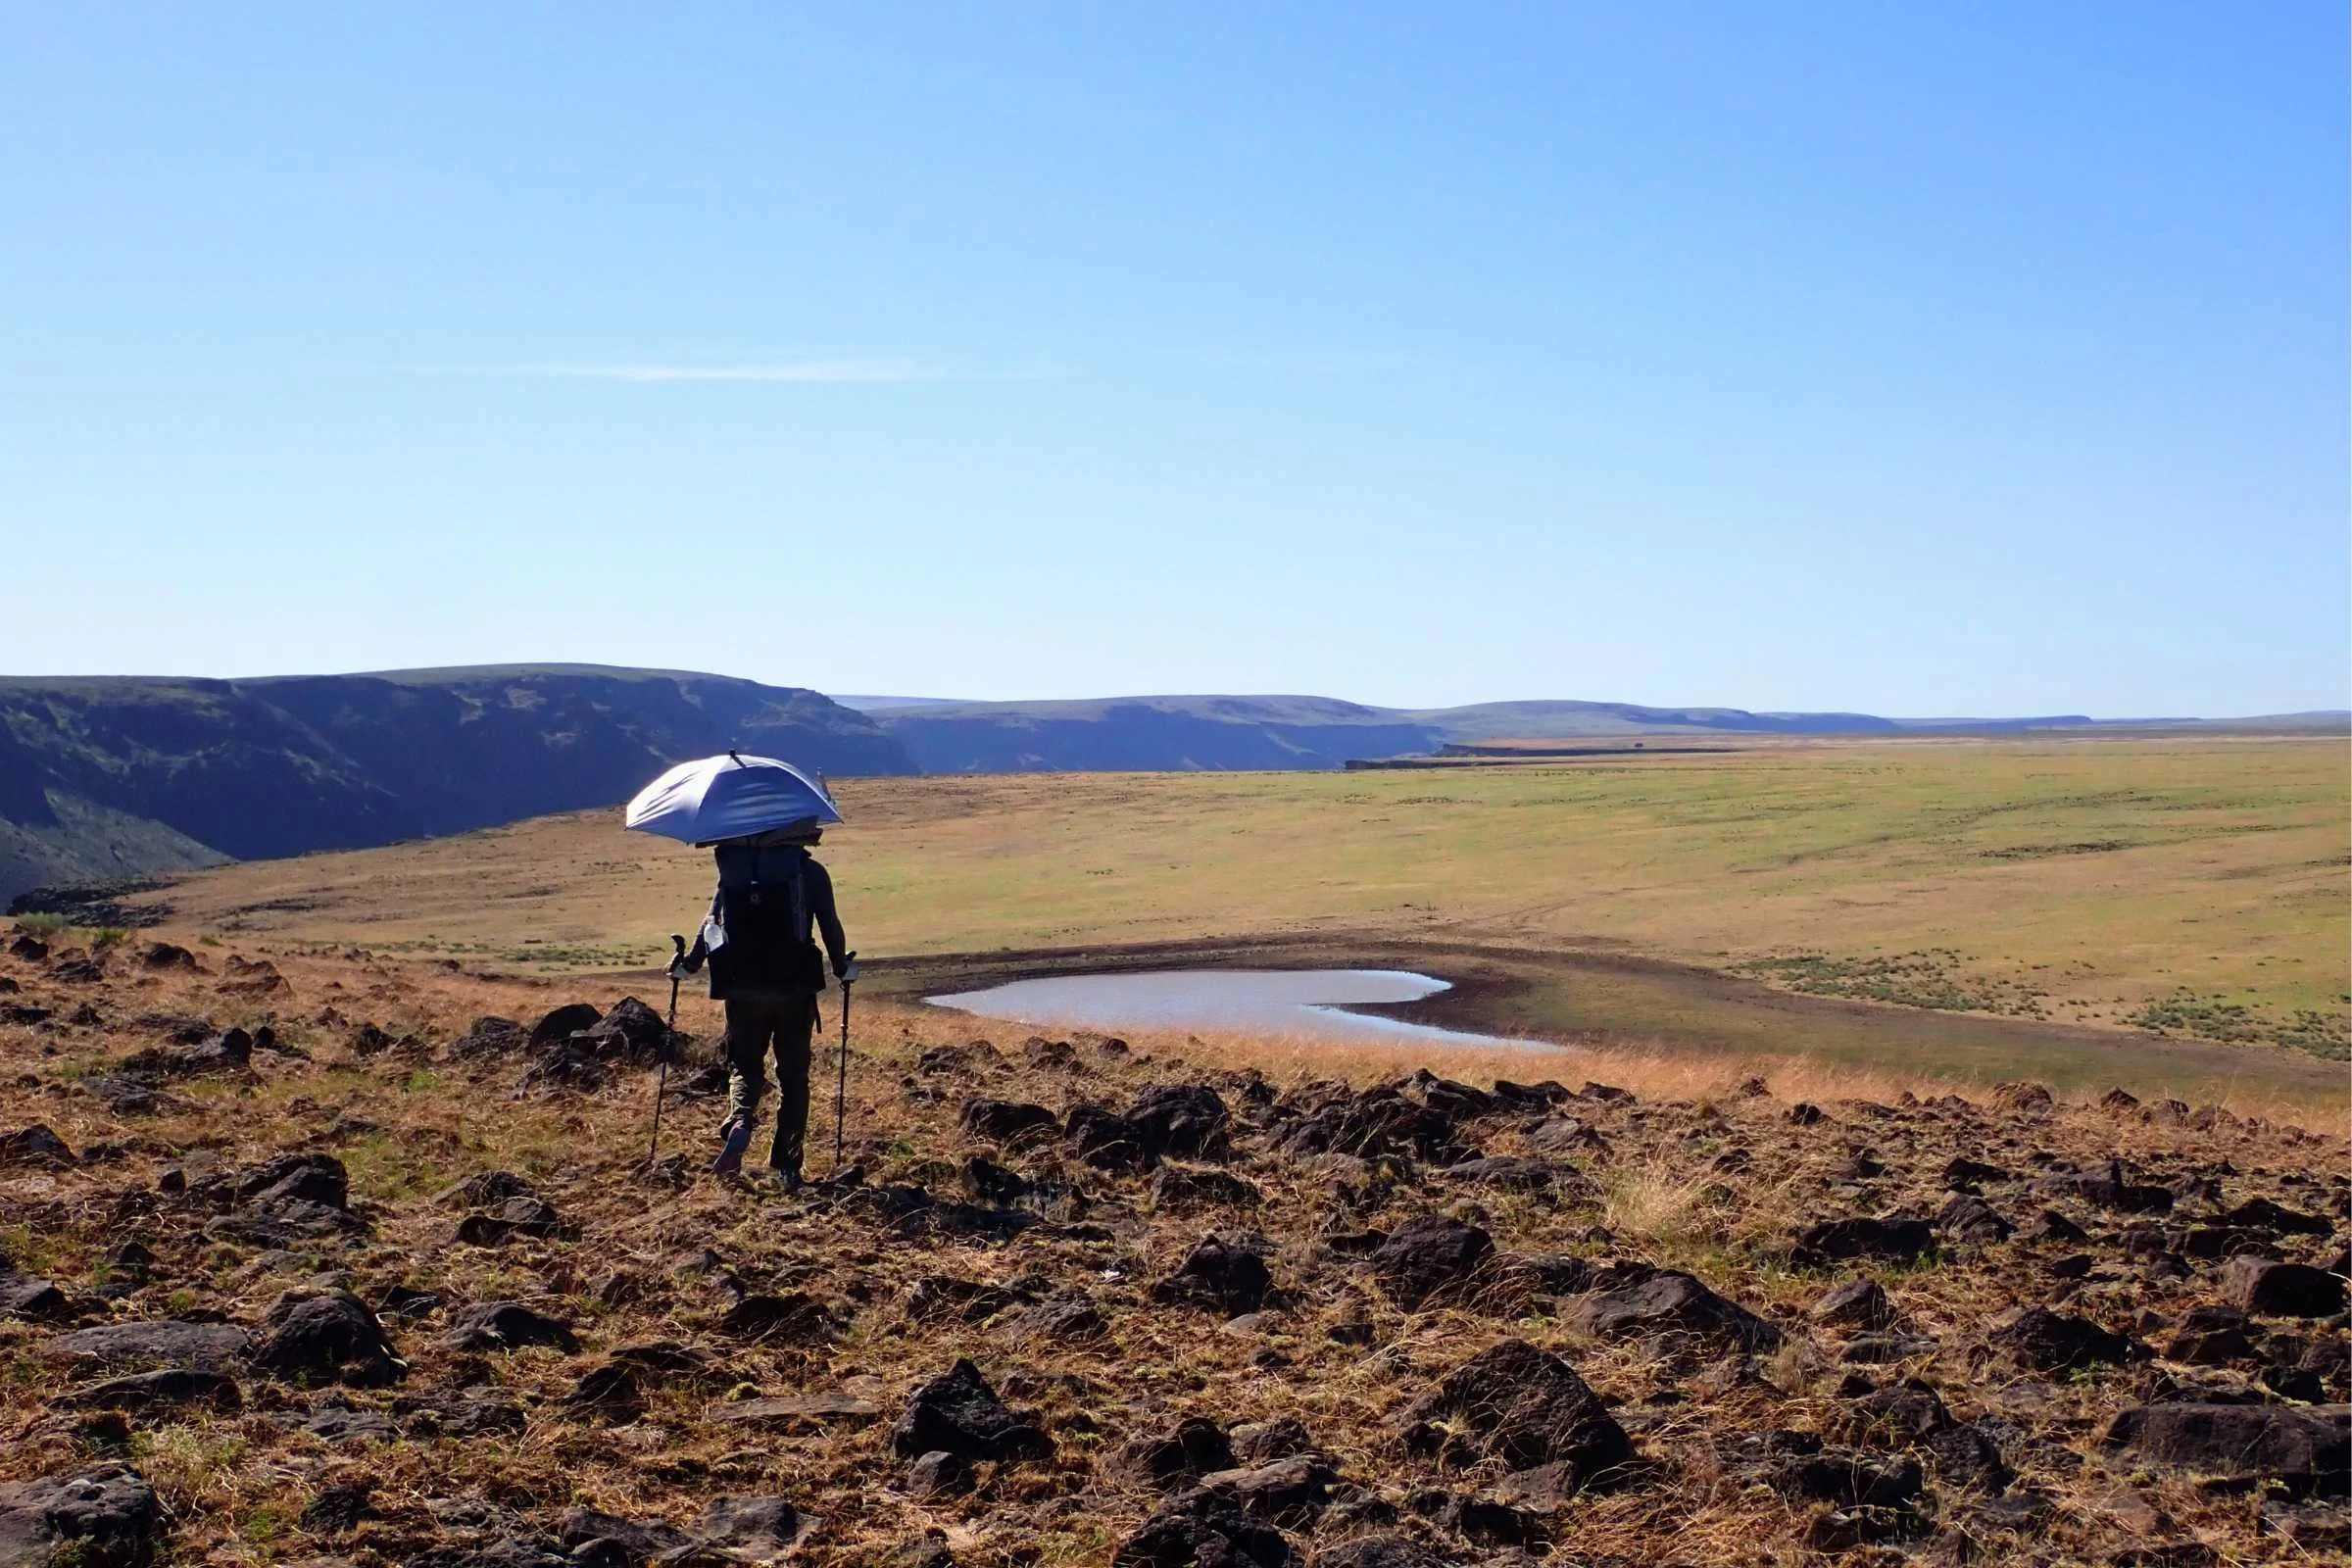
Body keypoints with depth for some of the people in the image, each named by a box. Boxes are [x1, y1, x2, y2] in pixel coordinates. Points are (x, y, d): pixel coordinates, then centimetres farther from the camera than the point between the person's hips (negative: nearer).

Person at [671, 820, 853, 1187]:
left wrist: (690, 964, 13)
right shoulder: (811, 872, -1)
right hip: (794, 990, -1)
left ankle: (739, 1122, -14)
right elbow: (830, 925, -2)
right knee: (793, 1076, 10)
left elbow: (712, 920, 2)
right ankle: (787, 1165, 7)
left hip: (743, 990, 1)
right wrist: (842, 968, 12)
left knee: (744, 1065, 16)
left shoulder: (733, 868, 5)